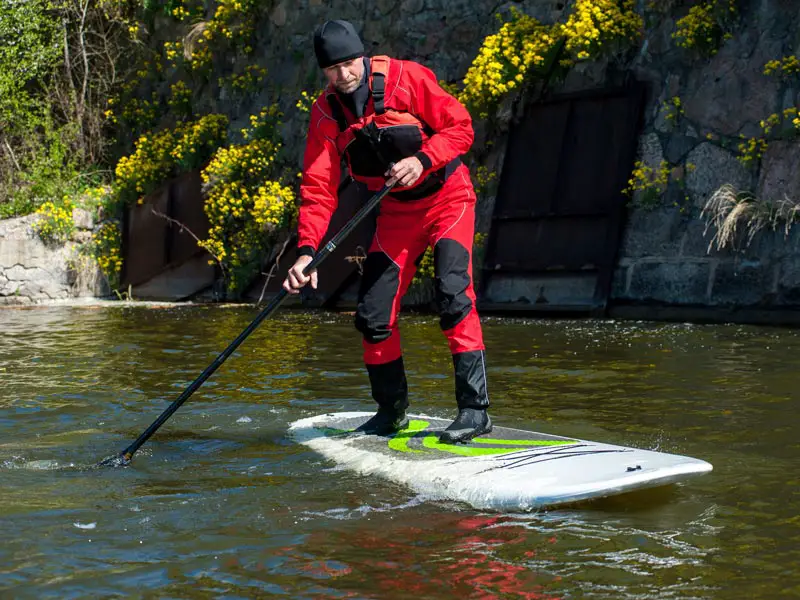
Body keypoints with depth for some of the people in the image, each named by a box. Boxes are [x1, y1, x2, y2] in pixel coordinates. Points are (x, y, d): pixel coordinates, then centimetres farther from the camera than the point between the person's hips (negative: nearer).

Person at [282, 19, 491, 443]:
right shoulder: (326, 113, -6)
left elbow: (460, 127, -13)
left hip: (447, 198, -4)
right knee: (373, 317, 0)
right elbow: (318, 188, -9)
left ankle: (475, 408, -16)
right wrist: (306, 252, -21)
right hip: (396, 211, 5)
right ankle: (391, 410, 20)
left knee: (452, 295, -23)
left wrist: (422, 160, -30)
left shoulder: (406, 78, -17)